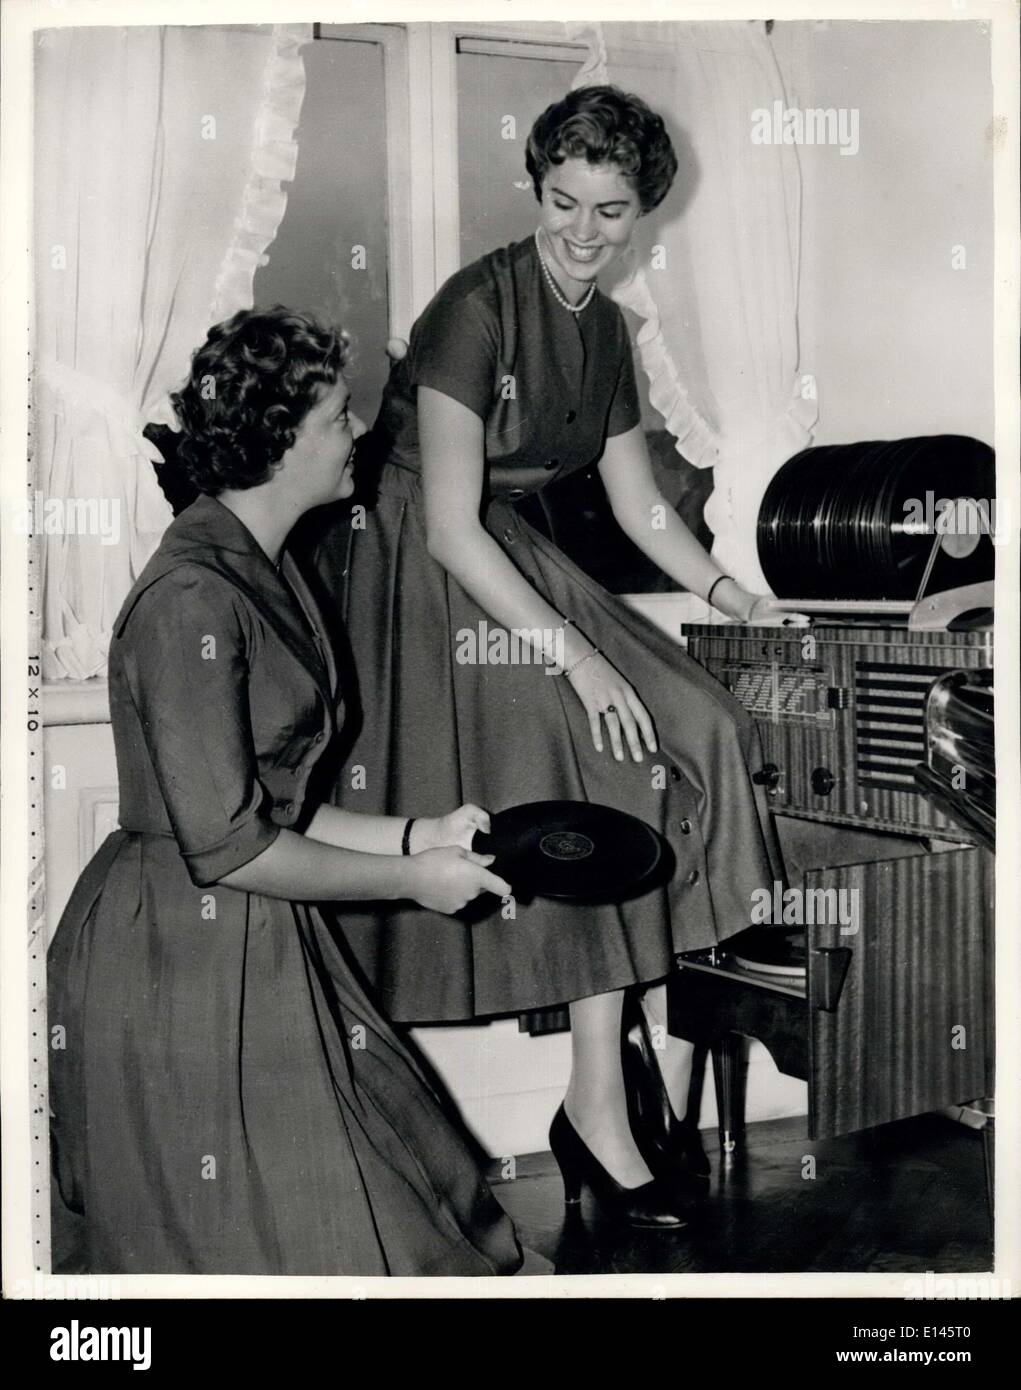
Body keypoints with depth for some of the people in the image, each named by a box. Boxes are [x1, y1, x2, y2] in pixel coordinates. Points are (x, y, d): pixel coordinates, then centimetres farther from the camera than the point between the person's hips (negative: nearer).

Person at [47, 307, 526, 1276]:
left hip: (263, 949, 9)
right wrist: (410, 880, -14)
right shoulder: (191, 600, -22)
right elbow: (227, 845, -23)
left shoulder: (264, 572, 9)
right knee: (267, 1244, 6)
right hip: (182, 963, -9)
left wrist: (414, 835, 5)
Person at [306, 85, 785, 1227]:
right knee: (589, 788, -17)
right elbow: (448, 526, -21)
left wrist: (734, 598, 8)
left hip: (507, 564, 7)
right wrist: (574, 653, -23)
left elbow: (640, 506, 17)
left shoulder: (603, 328, 9)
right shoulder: (476, 308, -16)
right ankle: (605, 1110, -7)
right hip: (409, 579, -7)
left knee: (690, 738, -10)